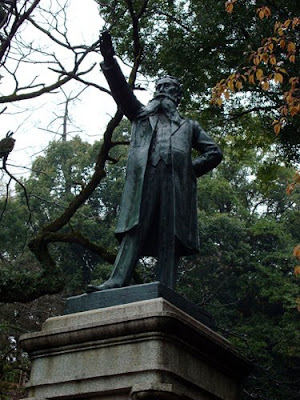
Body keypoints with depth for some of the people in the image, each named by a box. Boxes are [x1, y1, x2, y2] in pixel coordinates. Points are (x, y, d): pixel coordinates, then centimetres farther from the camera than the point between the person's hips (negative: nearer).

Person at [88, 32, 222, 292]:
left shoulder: (189, 126, 30)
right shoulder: (142, 115, 30)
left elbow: (214, 153, 22)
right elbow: (122, 92, 16)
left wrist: (191, 170, 6)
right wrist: (109, 61, 3)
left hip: (175, 182, 0)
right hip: (144, 180, 0)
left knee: (170, 237, -8)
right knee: (135, 230, -13)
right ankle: (117, 282, -23)